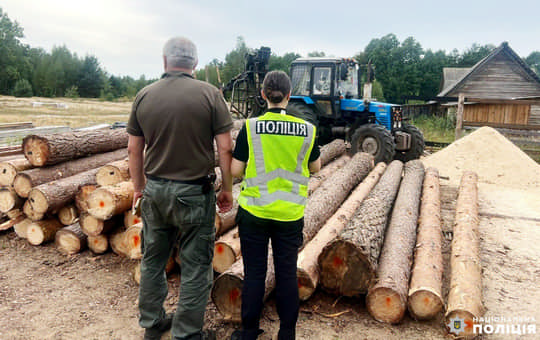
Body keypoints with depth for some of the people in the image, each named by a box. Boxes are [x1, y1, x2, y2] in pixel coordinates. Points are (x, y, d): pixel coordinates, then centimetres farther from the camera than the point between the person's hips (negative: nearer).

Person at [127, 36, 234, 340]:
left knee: (153, 259, 20)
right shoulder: (210, 94, -8)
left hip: (154, 191, 4)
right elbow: (225, 147, -10)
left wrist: (139, 187, 18)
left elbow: (134, 148, 6)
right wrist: (227, 189, 1)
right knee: (196, 266, 9)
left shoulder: (144, 96, 2)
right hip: (194, 193, -4)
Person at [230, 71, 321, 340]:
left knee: (254, 273, 11)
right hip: (290, 214, 1)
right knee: (287, 273, 13)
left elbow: (236, 171, -7)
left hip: (254, 210, -1)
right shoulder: (307, 130, -4)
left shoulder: (250, 128, -9)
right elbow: (315, 167, 8)